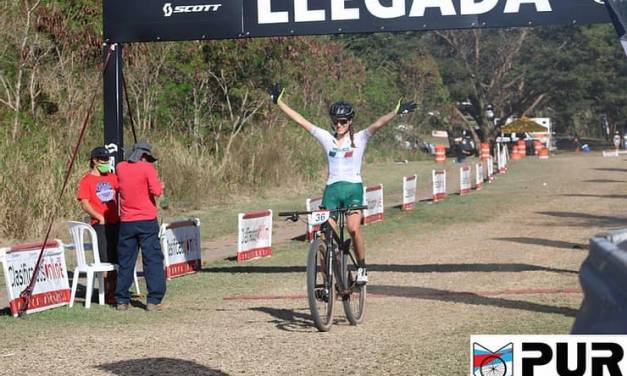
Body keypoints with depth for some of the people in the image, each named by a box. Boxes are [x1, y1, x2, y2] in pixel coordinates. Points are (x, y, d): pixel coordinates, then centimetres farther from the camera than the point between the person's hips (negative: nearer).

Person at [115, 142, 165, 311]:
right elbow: (156, 191, -14)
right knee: (153, 260, 0)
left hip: (126, 222, 4)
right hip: (147, 221, -4)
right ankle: (153, 300, -4)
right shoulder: (147, 168, -7)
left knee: (125, 262, 10)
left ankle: (122, 300, 11)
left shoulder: (120, 168, 7)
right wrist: (161, 185, 6)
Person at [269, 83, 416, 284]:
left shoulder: (359, 139, 5)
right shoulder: (326, 138, 11)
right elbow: (300, 120, 9)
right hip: (332, 189, 3)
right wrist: (279, 102, 5)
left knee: (353, 229, -20)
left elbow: (377, 124, -11)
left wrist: (396, 111, -26)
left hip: (353, 187, -2)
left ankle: (362, 267, -1)